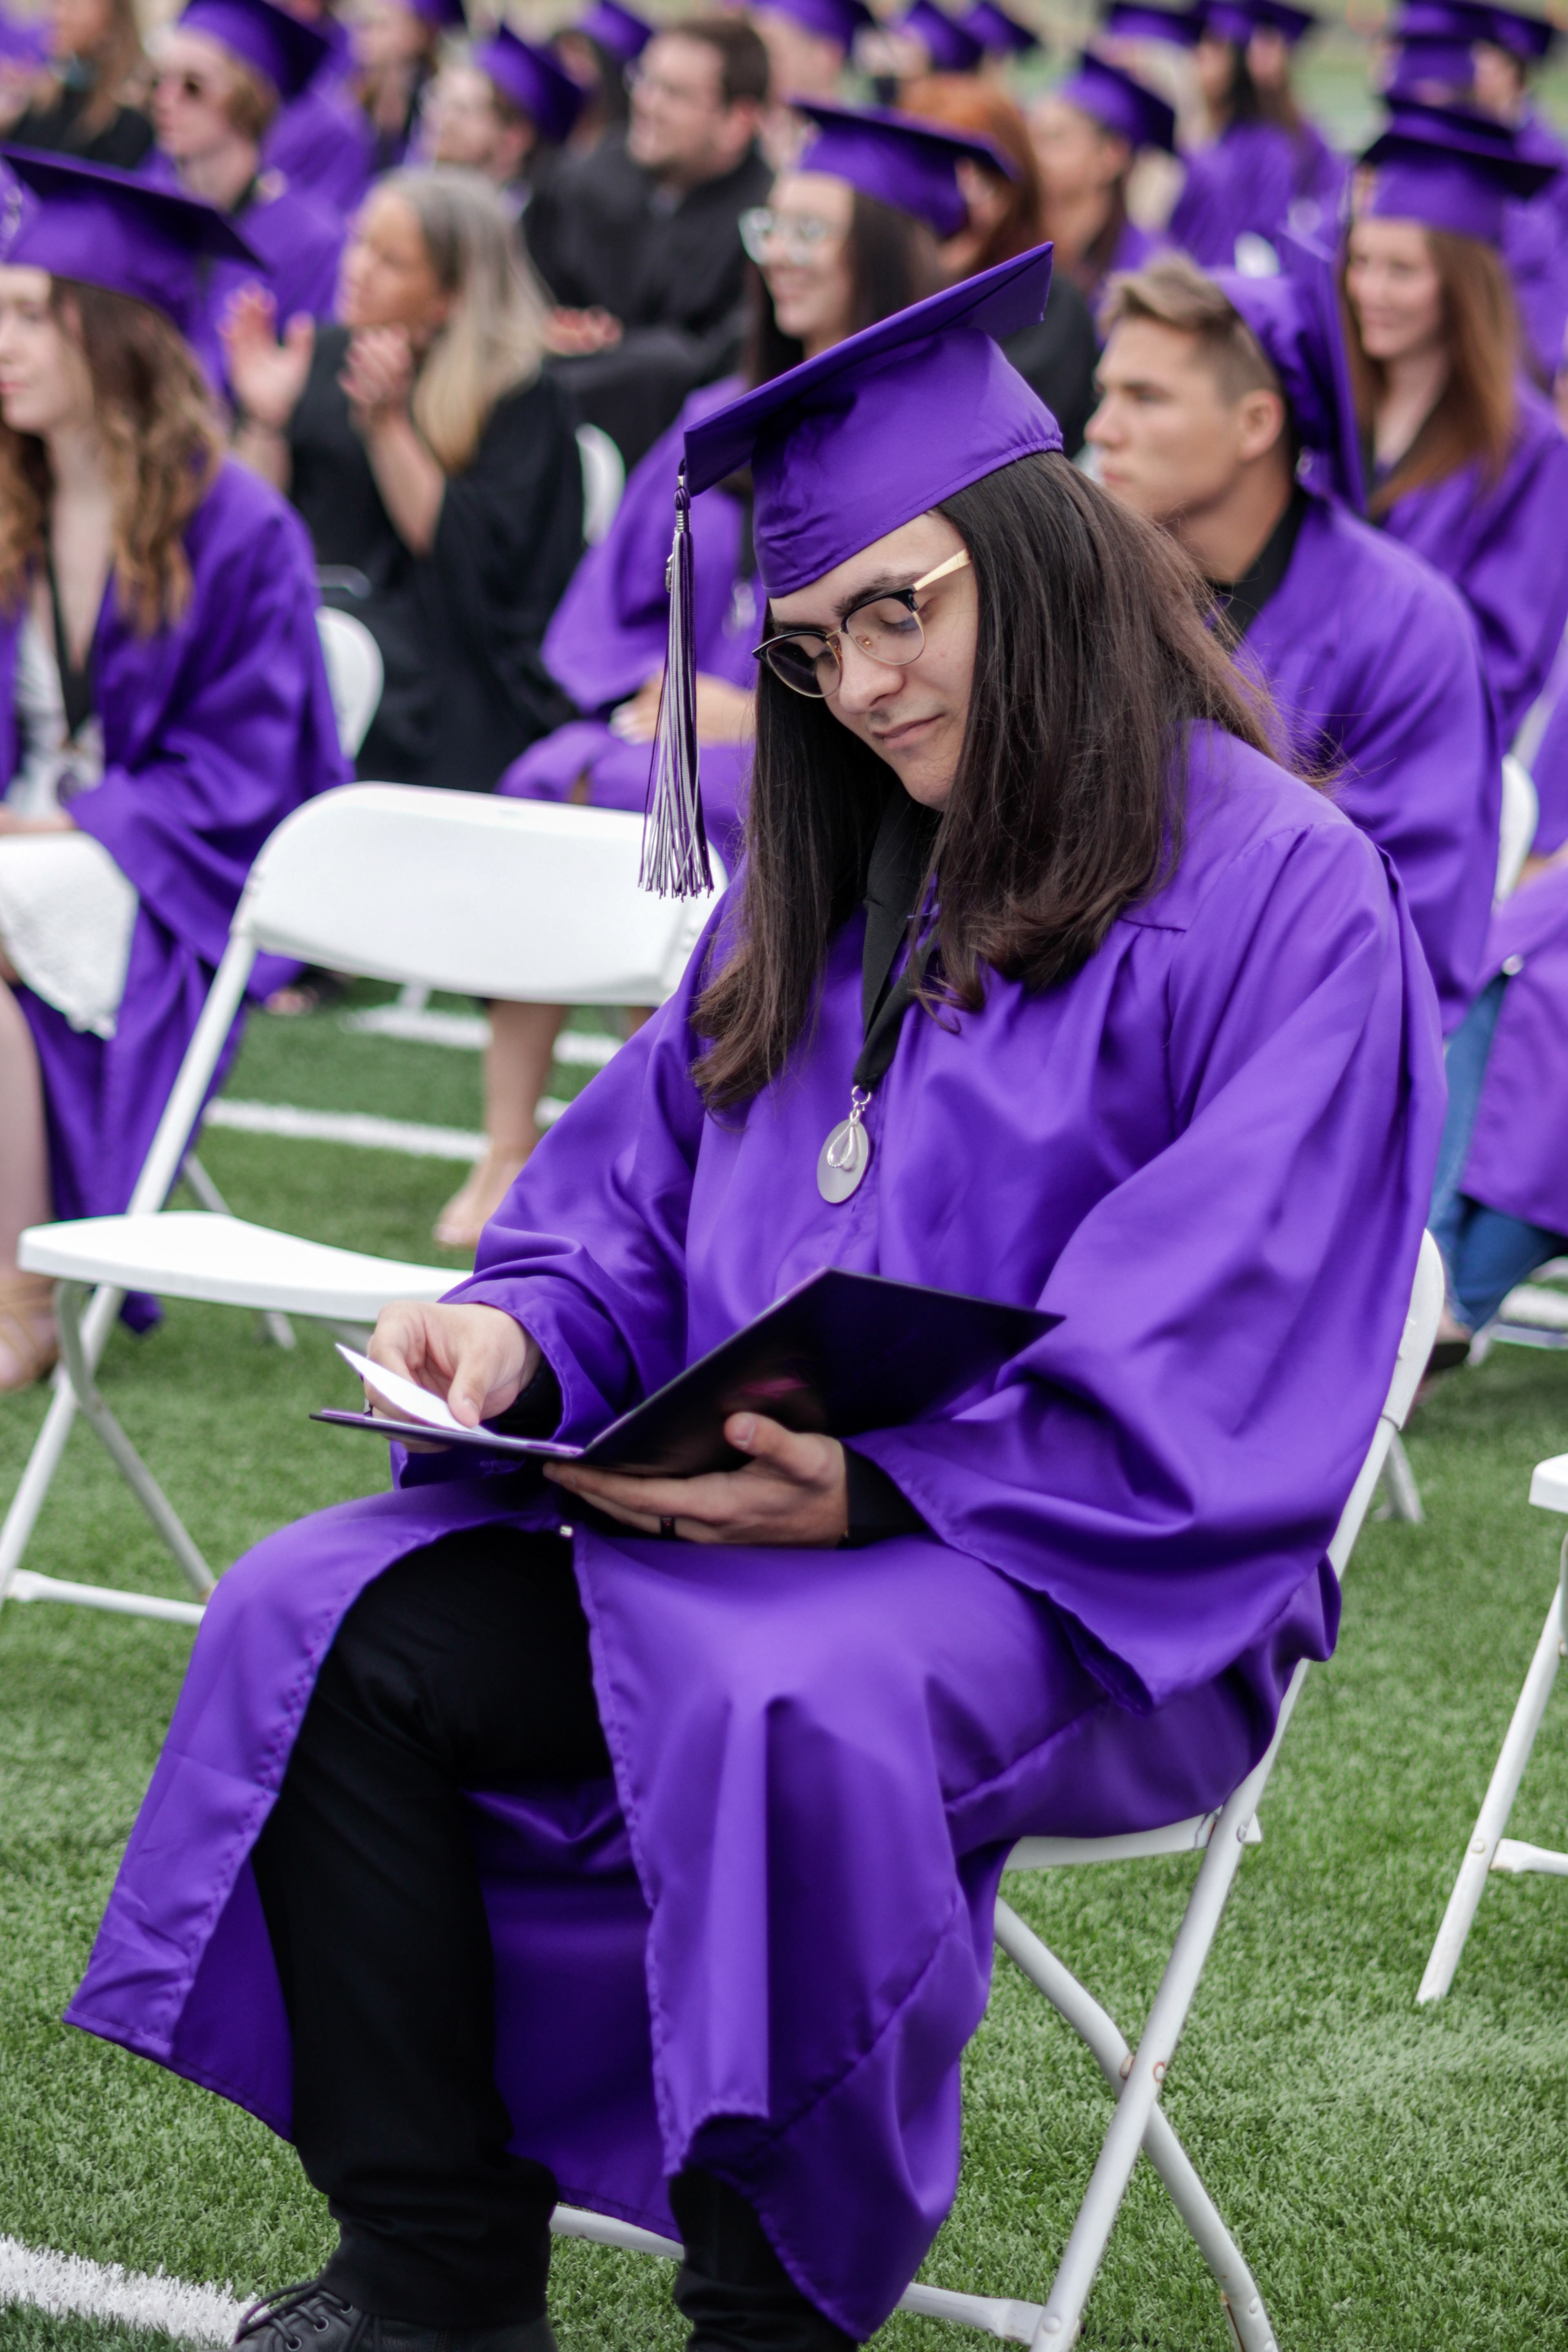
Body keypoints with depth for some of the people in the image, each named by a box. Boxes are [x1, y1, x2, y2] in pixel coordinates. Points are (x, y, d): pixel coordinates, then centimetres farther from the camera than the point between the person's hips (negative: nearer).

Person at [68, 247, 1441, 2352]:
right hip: (734, 1518, 7)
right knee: (329, 1624, -14)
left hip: (1086, 1599, -7)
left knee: (784, 1701, -38)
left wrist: (876, 1487, -27)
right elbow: (641, 1203, 18)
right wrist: (525, 1334, -4)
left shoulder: (1282, 900, -8)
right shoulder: (835, 877, 17)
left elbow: (1181, 1407, -16)